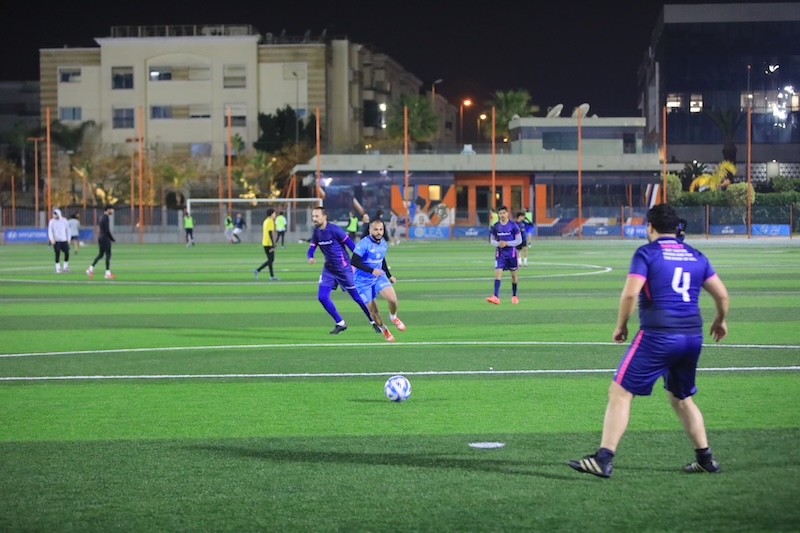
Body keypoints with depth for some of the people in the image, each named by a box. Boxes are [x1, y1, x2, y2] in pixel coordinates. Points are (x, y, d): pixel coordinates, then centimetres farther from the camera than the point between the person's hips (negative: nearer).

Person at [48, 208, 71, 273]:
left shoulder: (64, 220, 3)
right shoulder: (52, 221, -2)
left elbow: (67, 230, 10)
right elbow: (50, 231, -4)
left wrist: (68, 239, 7)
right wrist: (52, 239, -17)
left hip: (64, 240, 2)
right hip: (56, 240, -2)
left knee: (67, 253, -2)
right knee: (57, 254, -7)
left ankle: (65, 267, 14)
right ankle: (58, 268, 1)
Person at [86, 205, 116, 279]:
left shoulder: (101, 217, 13)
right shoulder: (106, 218, -16)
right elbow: (107, 230, -20)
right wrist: (113, 239, -10)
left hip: (100, 237, 9)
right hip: (105, 238, -9)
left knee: (100, 254, 14)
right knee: (108, 255, -2)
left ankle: (90, 269, 5)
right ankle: (108, 273, 0)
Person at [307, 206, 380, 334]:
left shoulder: (334, 230, -18)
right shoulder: (316, 232, 2)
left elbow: (351, 245, -15)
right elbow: (311, 248, 3)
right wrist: (310, 258, -21)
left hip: (343, 268, -6)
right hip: (329, 269, 6)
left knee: (357, 297, 1)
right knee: (322, 297, -5)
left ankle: (374, 322, 17)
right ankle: (340, 324, 10)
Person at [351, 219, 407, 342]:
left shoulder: (384, 244, 2)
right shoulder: (364, 244, -21)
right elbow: (354, 261, -28)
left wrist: (389, 275, 21)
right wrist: (371, 270, -35)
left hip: (379, 276, 5)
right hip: (363, 280, -5)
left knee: (392, 299, -18)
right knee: (372, 310, 1)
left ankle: (393, 317, 14)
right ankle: (383, 329, 27)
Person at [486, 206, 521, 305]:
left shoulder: (513, 225, -6)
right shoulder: (495, 226, 1)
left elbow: (519, 240, -4)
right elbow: (492, 240, 10)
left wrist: (507, 243, -16)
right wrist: (497, 244, -12)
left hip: (512, 253, -1)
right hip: (500, 253, 1)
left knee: (513, 274, 10)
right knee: (498, 273, -14)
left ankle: (514, 296, 28)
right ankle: (496, 297, -24)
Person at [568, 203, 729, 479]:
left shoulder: (646, 253, -3)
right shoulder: (696, 256, 13)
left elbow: (630, 293, -14)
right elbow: (722, 294, 15)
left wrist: (620, 326, 0)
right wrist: (720, 320, 34)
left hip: (657, 336, -6)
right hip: (693, 337, 6)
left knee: (620, 392, -2)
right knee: (681, 398, 24)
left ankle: (603, 459, -9)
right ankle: (705, 459, 24)